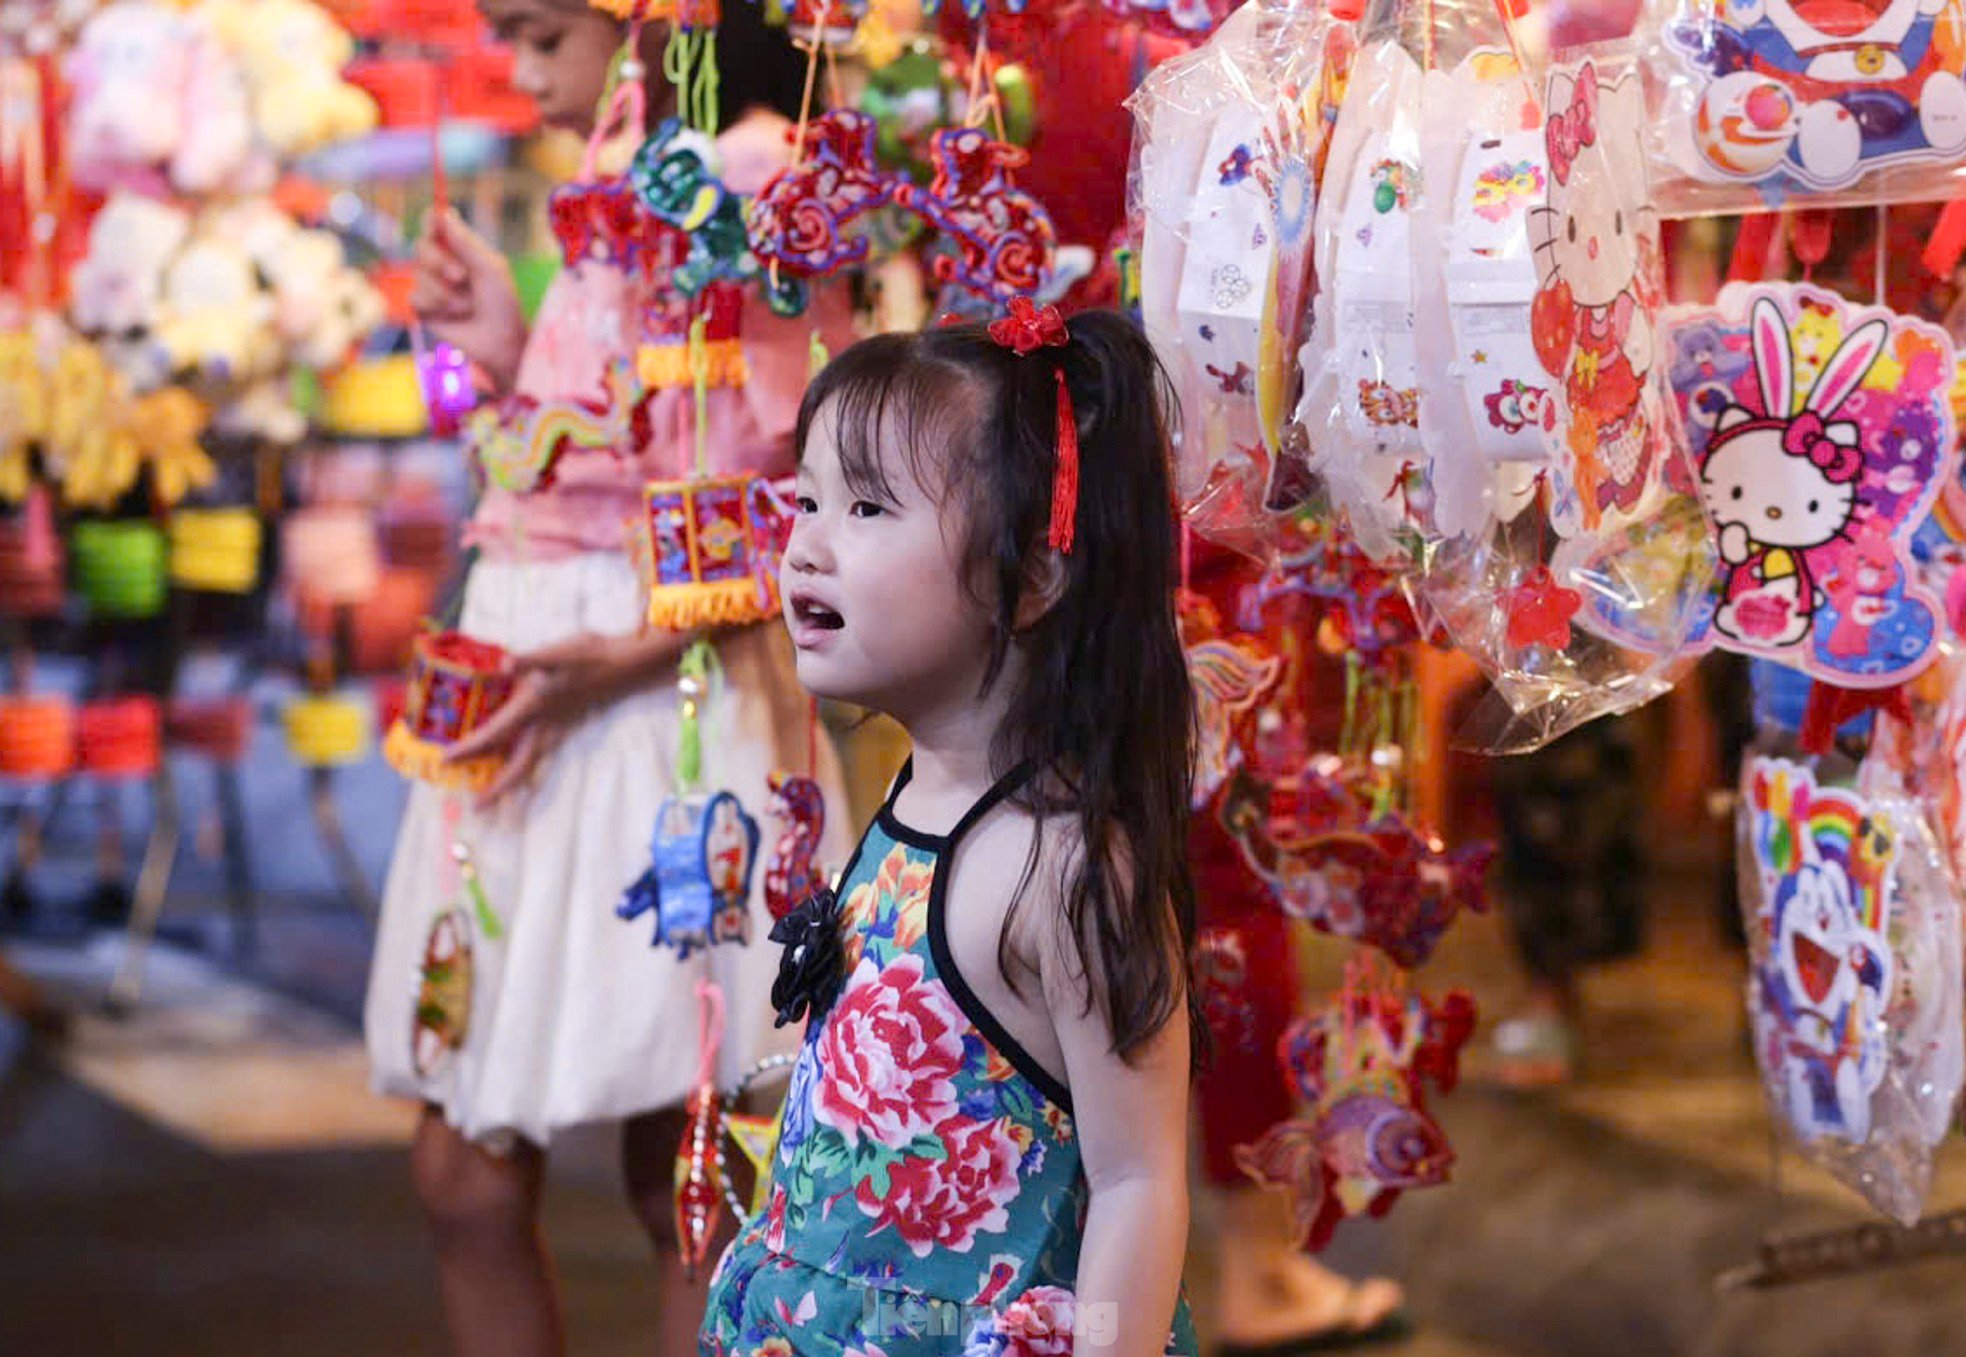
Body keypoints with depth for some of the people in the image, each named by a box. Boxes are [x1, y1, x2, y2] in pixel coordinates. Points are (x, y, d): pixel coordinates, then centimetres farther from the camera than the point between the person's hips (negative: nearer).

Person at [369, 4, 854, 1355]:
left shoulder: (758, 181, -9)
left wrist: (630, 655, -21)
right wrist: (509, 352, 10)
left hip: (668, 704, -8)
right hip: (535, 692, 8)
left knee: (683, 1182, 2)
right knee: (465, 1174, 7)